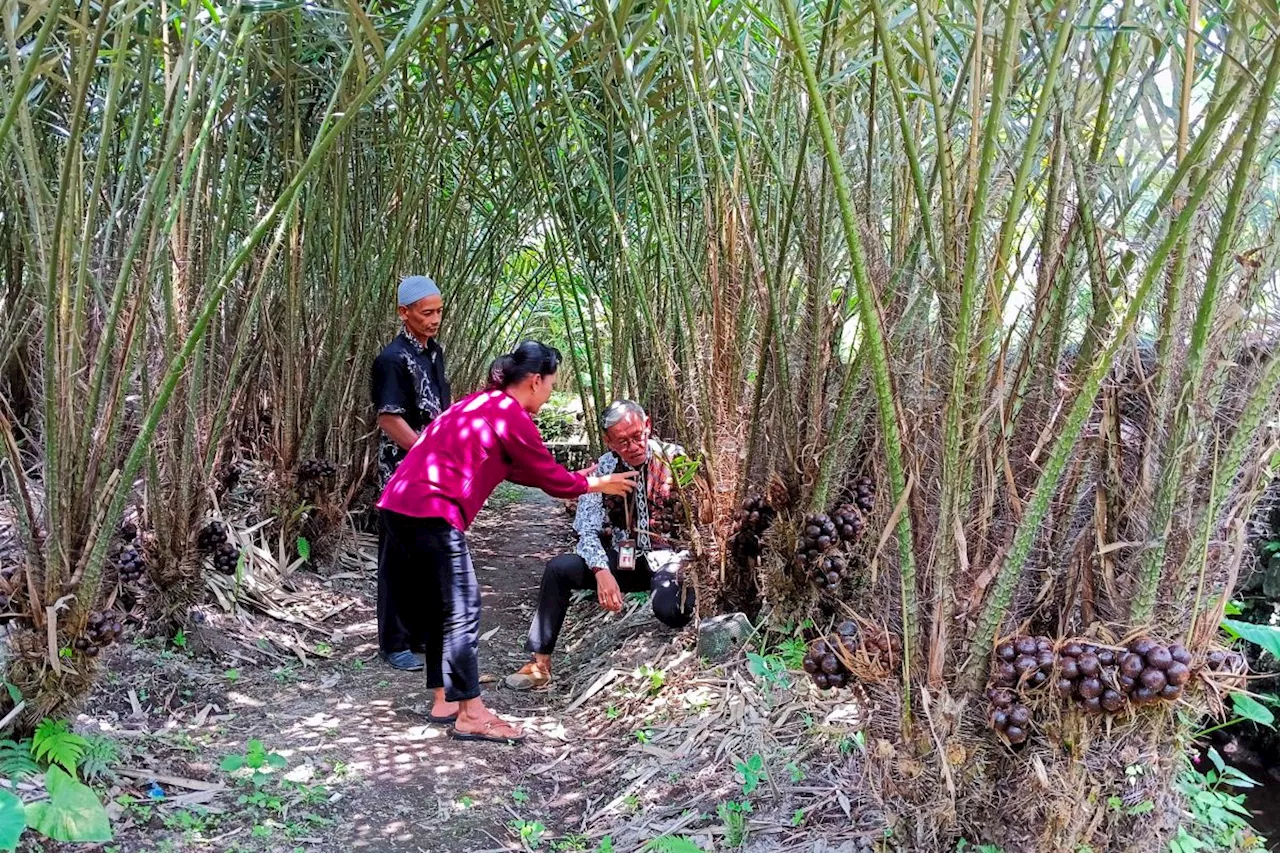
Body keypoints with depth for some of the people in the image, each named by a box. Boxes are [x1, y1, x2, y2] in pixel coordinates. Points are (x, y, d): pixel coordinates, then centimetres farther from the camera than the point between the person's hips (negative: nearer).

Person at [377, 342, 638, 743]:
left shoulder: (483, 404, 21)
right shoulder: (512, 416, -8)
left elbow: (517, 469, 27)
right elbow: (551, 478, -1)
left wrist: (578, 478, 27)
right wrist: (596, 484, 15)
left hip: (402, 504, 10)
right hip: (432, 512, -10)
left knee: (442, 606, 16)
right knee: (462, 608, -5)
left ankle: (445, 701, 23)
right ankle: (471, 715, -1)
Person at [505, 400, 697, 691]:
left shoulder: (675, 459, -10)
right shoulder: (603, 470, -2)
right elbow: (588, 530, -6)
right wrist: (602, 572, -25)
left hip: (669, 558, -4)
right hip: (623, 557, 4)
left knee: (668, 607, -36)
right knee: (558, 569, -18)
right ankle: (540, 662, -10)